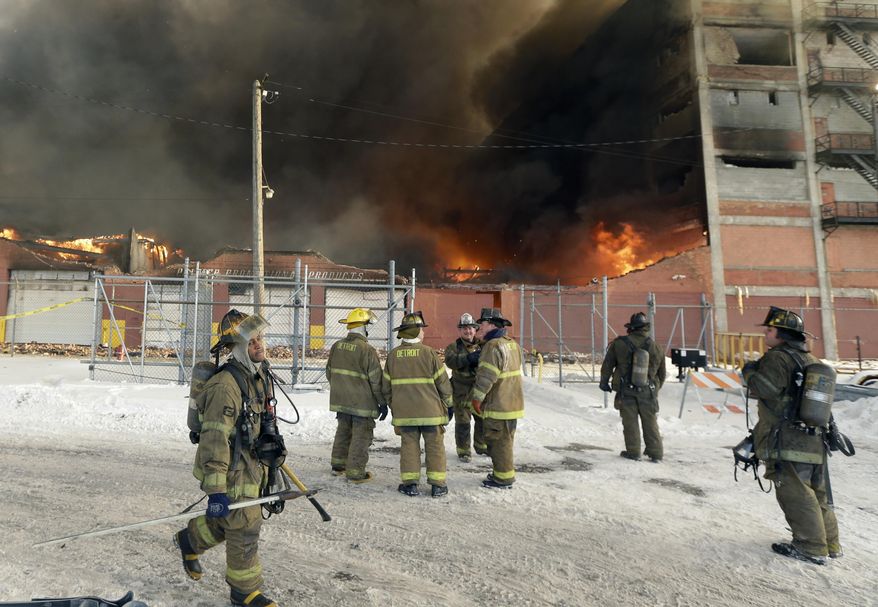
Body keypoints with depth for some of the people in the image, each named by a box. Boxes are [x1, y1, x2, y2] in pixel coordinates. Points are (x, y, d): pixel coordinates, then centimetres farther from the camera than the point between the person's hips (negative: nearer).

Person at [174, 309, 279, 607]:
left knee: (230, 520, 23)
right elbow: (214, 441, -28)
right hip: (231, 470, -9)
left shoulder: (259, 374, 4)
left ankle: (190, 539, 48)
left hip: (250, 464, 9)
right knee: (245, 528, 3)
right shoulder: (225, 386, -27)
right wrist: (216, 490, -27)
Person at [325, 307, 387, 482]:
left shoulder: (336, 346, 2)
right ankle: (355, 472, 9)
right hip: (362, 403, -7)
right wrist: (382, 402, -5)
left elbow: (329, 372, 13)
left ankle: (338, 464, 33)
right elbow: (376, 380, -15)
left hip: (341, 401, 7)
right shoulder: (368, 350, -19)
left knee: (343, 431, 22)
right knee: (361, 437, 4)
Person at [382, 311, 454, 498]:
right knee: (435, 447, 7)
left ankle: (410, 483, 12)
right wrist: (449, 404, 9)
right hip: (430, 410, -2)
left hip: (404, 412, 3)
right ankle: (437, 484, 11)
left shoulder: (393, 355, 0)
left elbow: (387, 386, 8)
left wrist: (393, 406, 22)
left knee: (409, 446, 11)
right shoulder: (429, 353, -10)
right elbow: (443, 382, -5)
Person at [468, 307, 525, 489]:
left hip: (497, 405, -10)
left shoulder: (493, 346, -20)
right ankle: (503, 472, 31)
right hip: (511, 402, 10)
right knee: (505, 440, 19)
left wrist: (477, 397, -16)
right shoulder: (512, 343, 12)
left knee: (498, 441, 0)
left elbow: (487, 375, -23)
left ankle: (503, 478, 8)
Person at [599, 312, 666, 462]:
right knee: (650, 422, 12)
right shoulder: (656, 348, -1)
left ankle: (633, 452, 12)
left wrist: (604, 381, 12)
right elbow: (662, 373, 10)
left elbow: (607, 365, -1)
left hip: (626, 391, -2)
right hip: (648, 392, 2)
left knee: (630, 422, 8)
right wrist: (655, 389, 25)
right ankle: (655, 453, 16)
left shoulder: (619, 343, -8)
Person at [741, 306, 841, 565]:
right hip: (815, 442, 9)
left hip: (788, 442, -9)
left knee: (795, 494, -2)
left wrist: (750, 372, -8)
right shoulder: (812, 360, 16)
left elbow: (766, 389, -24)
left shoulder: (778, 357, -13)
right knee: (817, 494, 18)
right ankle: (829, 543, 26)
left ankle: (811, 548, 3)